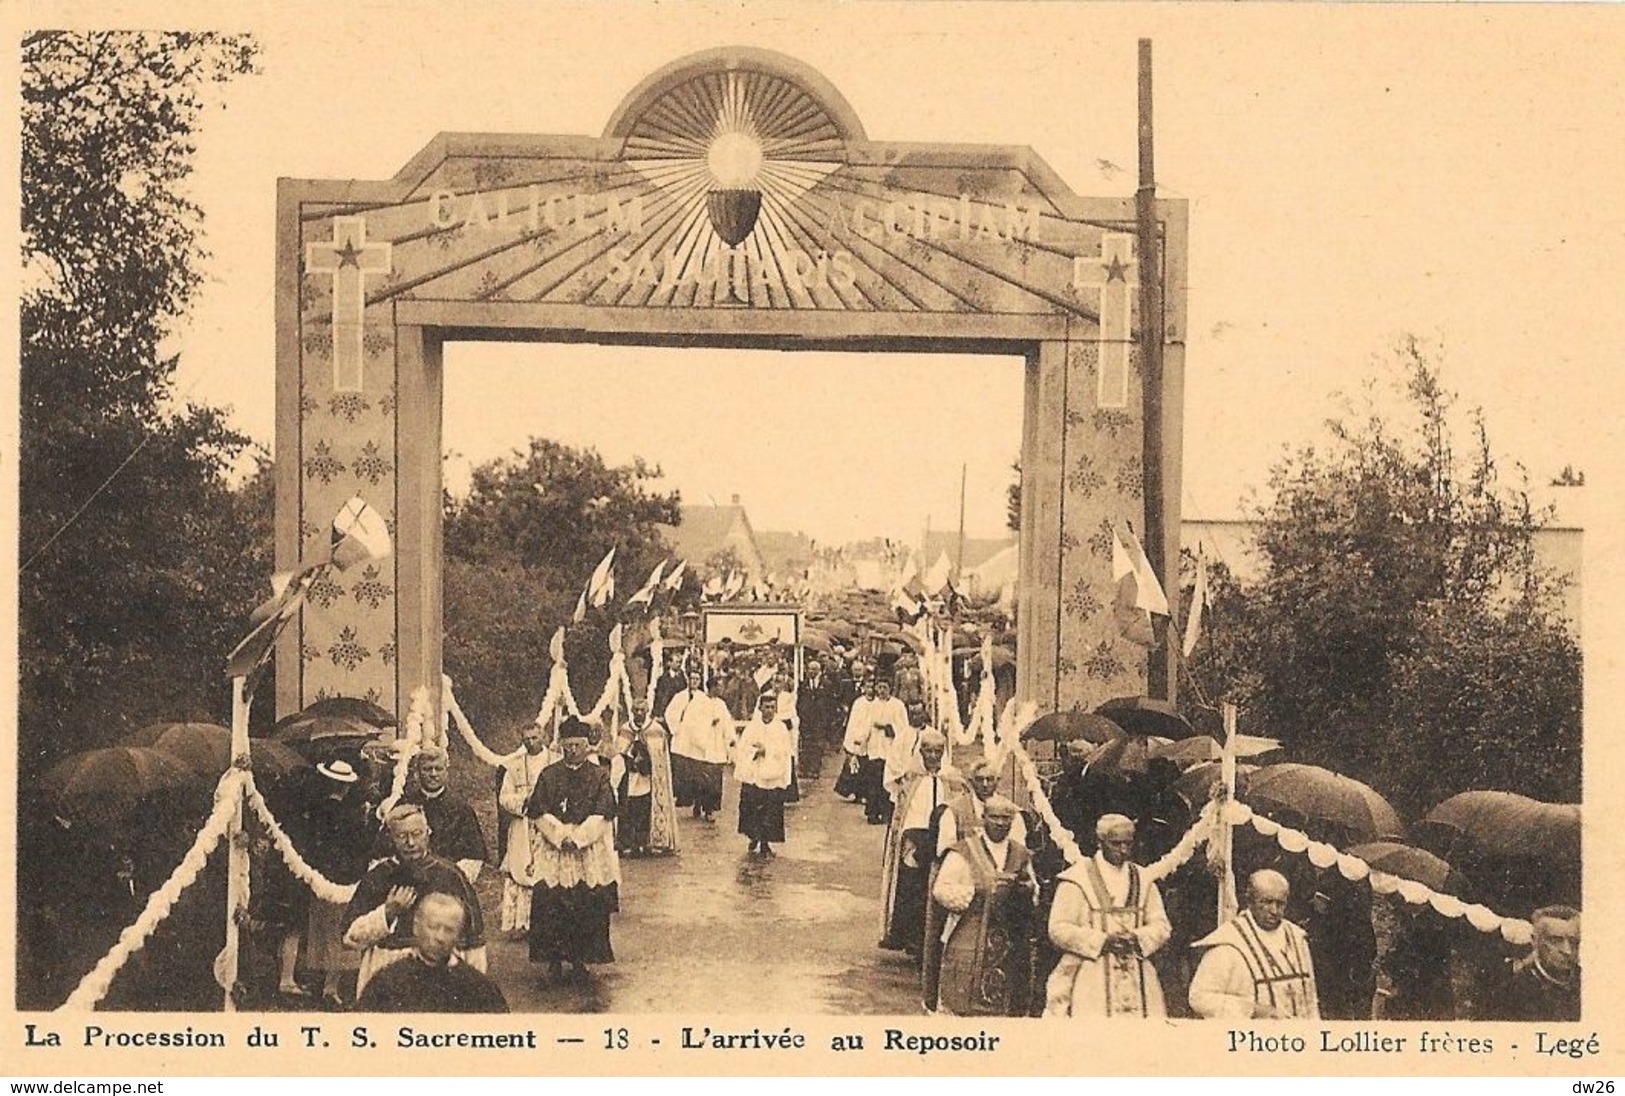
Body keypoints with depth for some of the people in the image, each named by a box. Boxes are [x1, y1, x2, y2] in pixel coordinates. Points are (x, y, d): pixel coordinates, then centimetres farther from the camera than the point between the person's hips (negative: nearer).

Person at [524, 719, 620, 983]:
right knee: (551, 904, -6)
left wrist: (577, 836, -13)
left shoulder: (599, 776, 4)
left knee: (588, 905, -3)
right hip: (553, 849, 0)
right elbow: (539, 813, 1)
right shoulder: (548, 776, 6)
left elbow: (602, 815, -4)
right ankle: (554, 960, 3)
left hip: (590, 850, 0)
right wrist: (561, 834, -11)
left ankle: (579, 959, 8)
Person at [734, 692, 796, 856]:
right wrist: (757, 752, -17)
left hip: (773, 777, 0)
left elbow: (784, 751, -5)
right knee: (752, 809, 0)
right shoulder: (752, 726, 3)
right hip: (752, 775, 0)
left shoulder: (781, 727, 2)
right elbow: (742, 748, -1)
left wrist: (765, 750, -13)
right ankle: (753, 838, 17)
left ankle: (765, 842, 11)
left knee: (770, 811, 1)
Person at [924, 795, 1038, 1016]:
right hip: (968, 945, -4)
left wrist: (1026, 888, -6)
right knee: (961, 1003, -5)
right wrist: (977, 888, -18)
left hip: (1010, 947, 4)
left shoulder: (1021, 855, 12)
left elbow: (1035, 896, 17)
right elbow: (941, 890, -8)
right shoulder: (963, 852, -2)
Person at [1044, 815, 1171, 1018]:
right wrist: (1103, 940, -15)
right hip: (1090, 980, -4)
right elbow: (1059, 929, -5)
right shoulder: (1077, 878, 0)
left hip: (1137, 978, 4)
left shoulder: (1143, 880, 15)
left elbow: (1161, 925, 12)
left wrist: (1136, 938, -9)